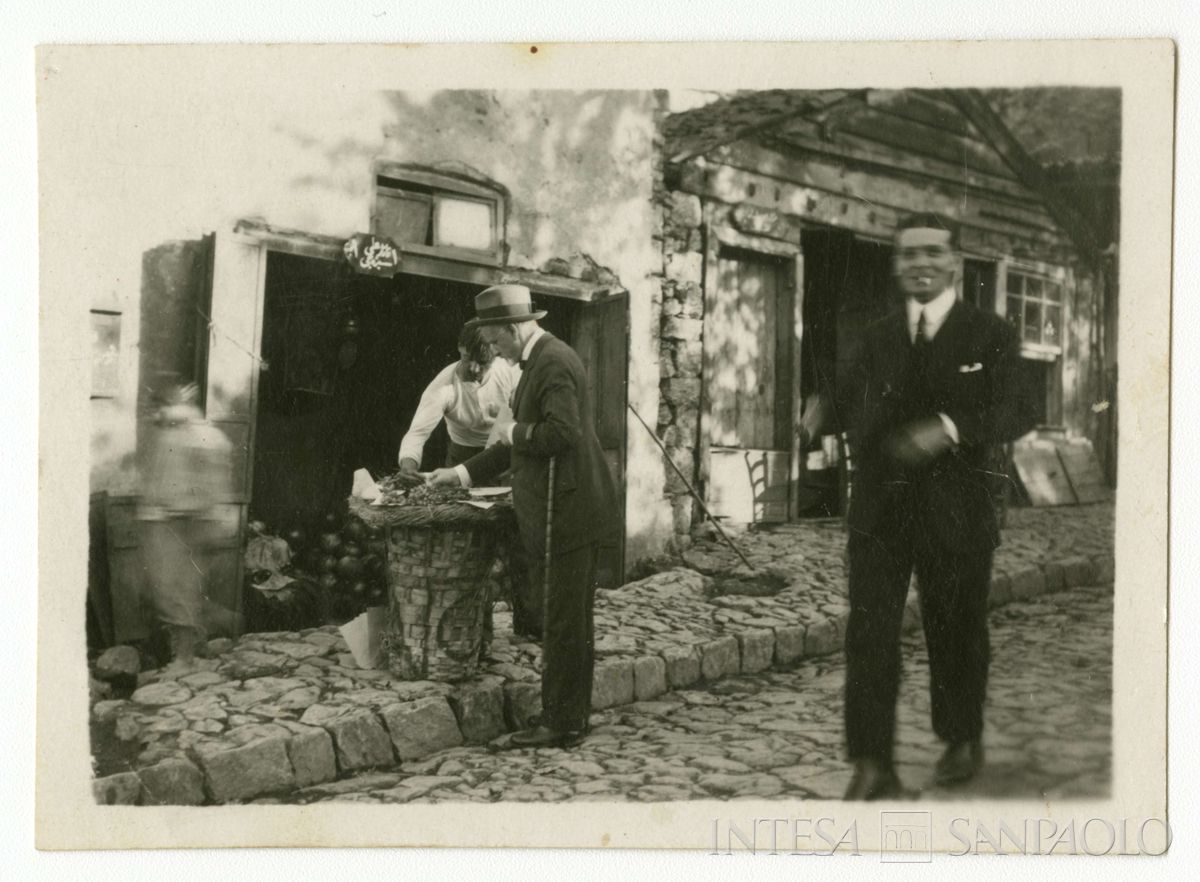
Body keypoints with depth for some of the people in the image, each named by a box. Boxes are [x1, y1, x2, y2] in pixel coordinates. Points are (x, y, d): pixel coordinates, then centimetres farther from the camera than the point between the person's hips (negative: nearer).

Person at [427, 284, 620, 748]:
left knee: (562, 621, -3)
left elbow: (561, 433, -27)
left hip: (566, 514, -11)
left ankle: (560, 724, 6)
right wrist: (463, 472, 21)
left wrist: (514, 431, -10)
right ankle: (572, 715, 26)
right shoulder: (541, 360, 18)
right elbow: (524, 441, 24)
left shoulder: (553, 362, -14)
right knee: (571, 620, 16)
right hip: (570, 513, 11)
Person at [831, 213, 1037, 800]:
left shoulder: (990, 335, 2)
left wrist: (951, 428, -26)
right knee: (869, 631, -6)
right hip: (879, 508, 2)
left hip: (954, 508, -2)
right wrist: (826, 406, -7)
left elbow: (1016, 412, -9)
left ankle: (963, 740, 35)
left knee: (954, 629, 12)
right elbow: (852, 409, 17)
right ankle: (873, 767, 0)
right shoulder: (878, 337, 14)